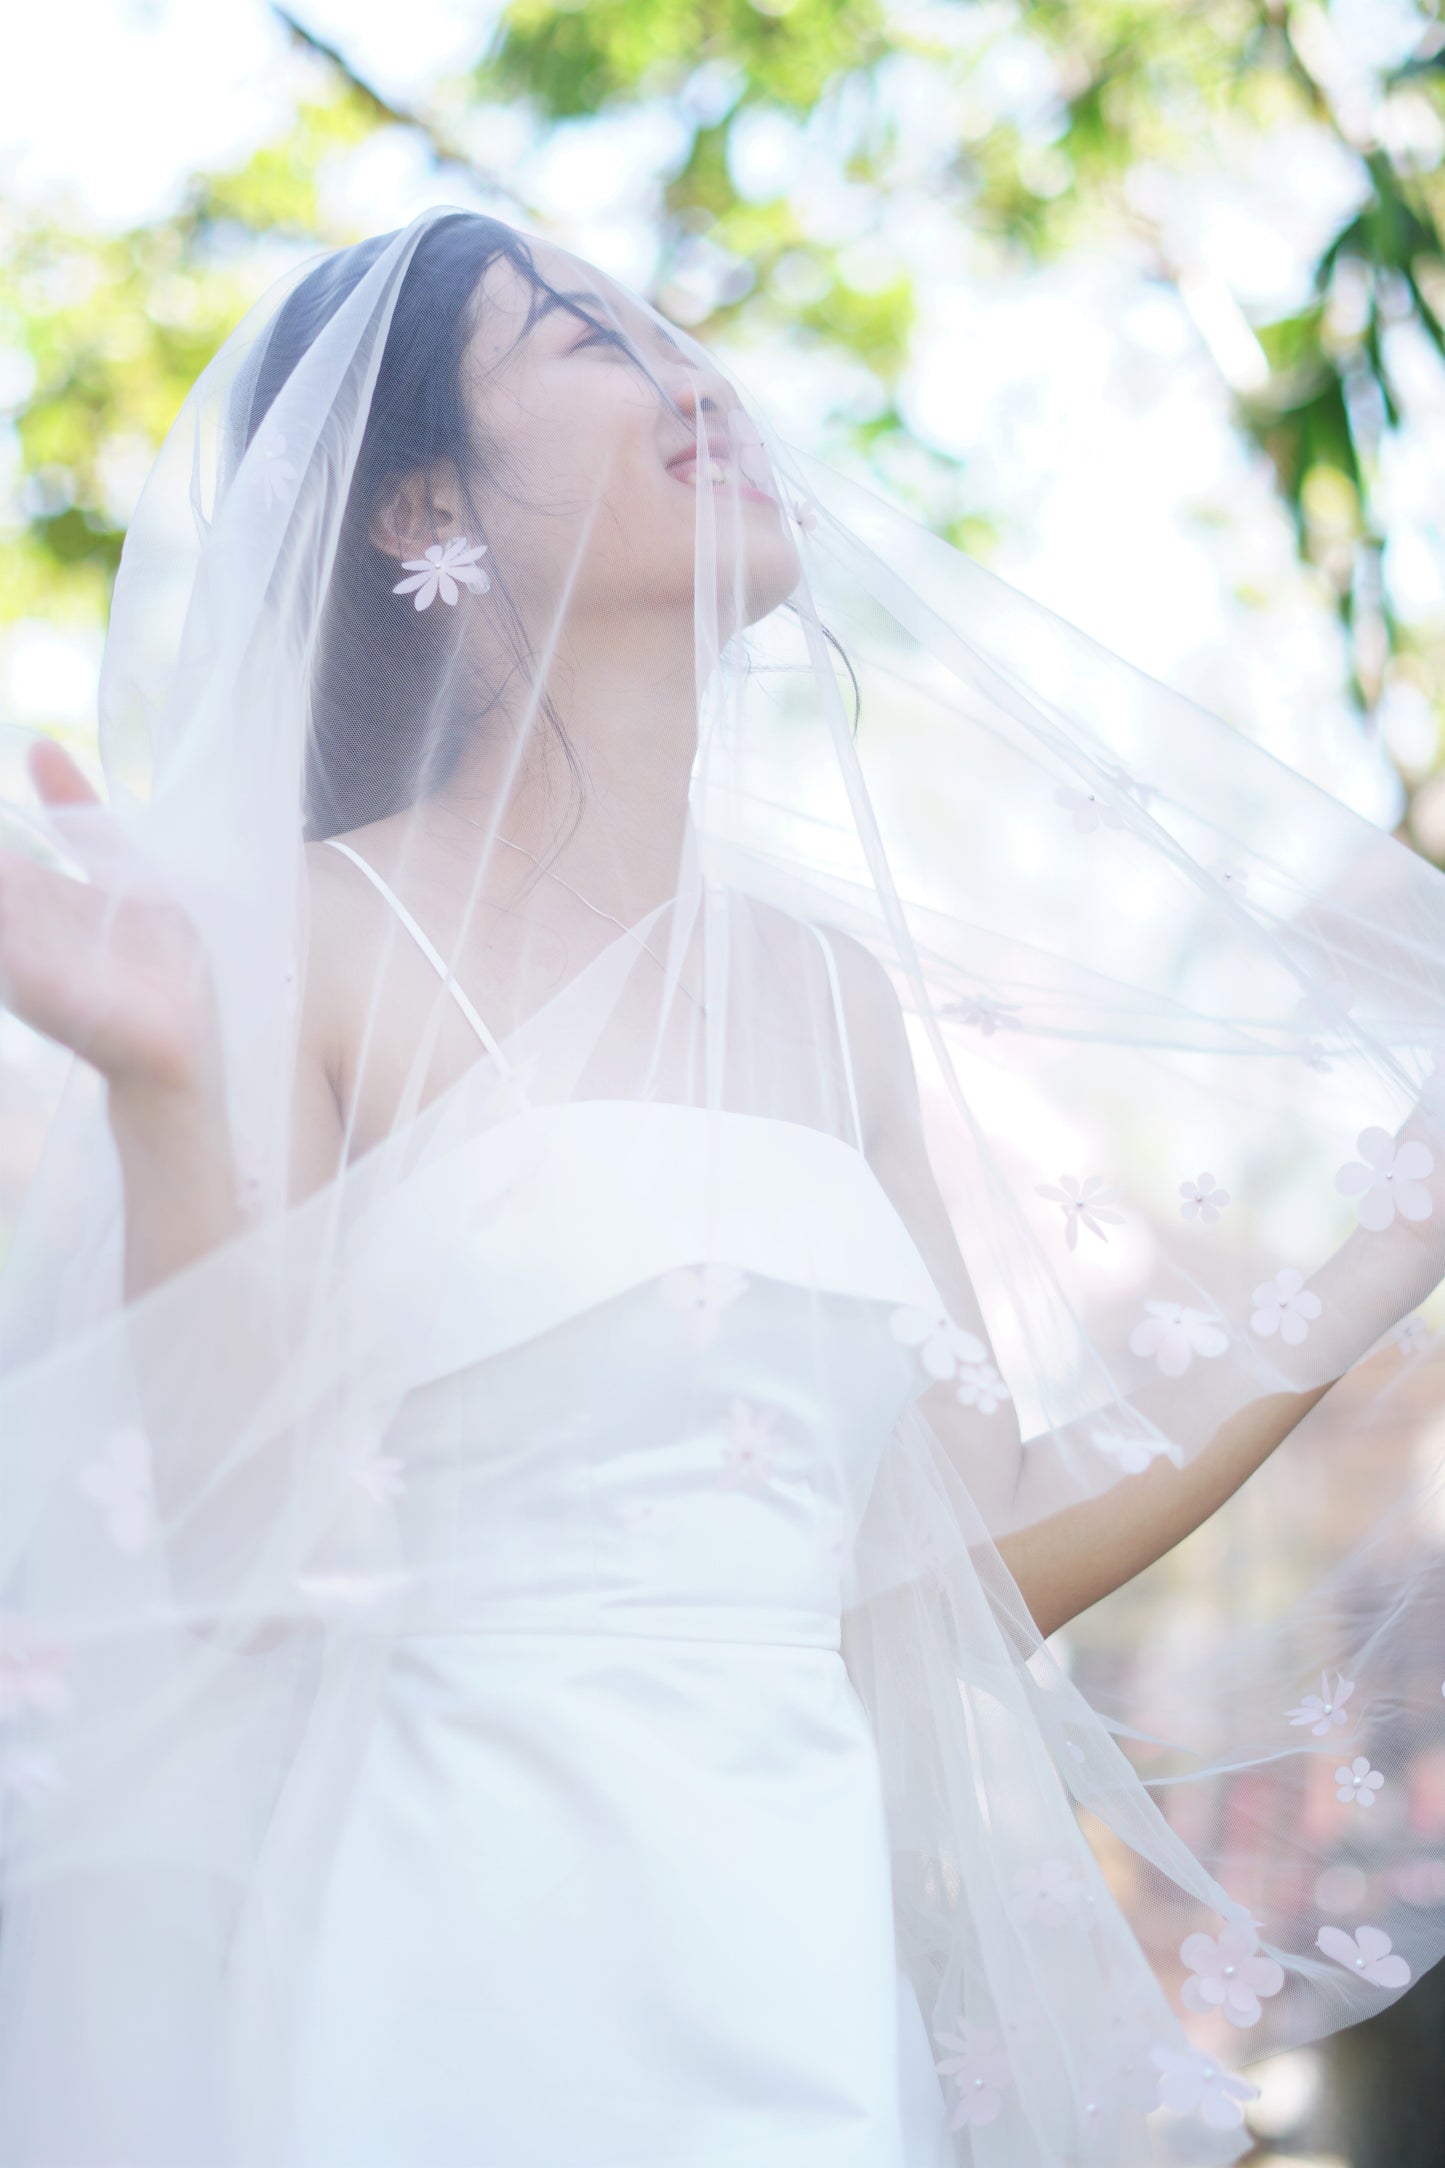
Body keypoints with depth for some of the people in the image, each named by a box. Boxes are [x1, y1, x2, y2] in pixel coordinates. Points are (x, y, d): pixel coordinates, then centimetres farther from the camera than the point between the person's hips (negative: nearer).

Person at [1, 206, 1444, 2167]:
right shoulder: (306, 939, -6)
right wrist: (162, 1090, -24)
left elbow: (982, 1563, 10)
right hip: (442, 1990, -5)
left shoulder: (830, 990, 8)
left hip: (802, 1990, 5)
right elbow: (248, 1540, -11)